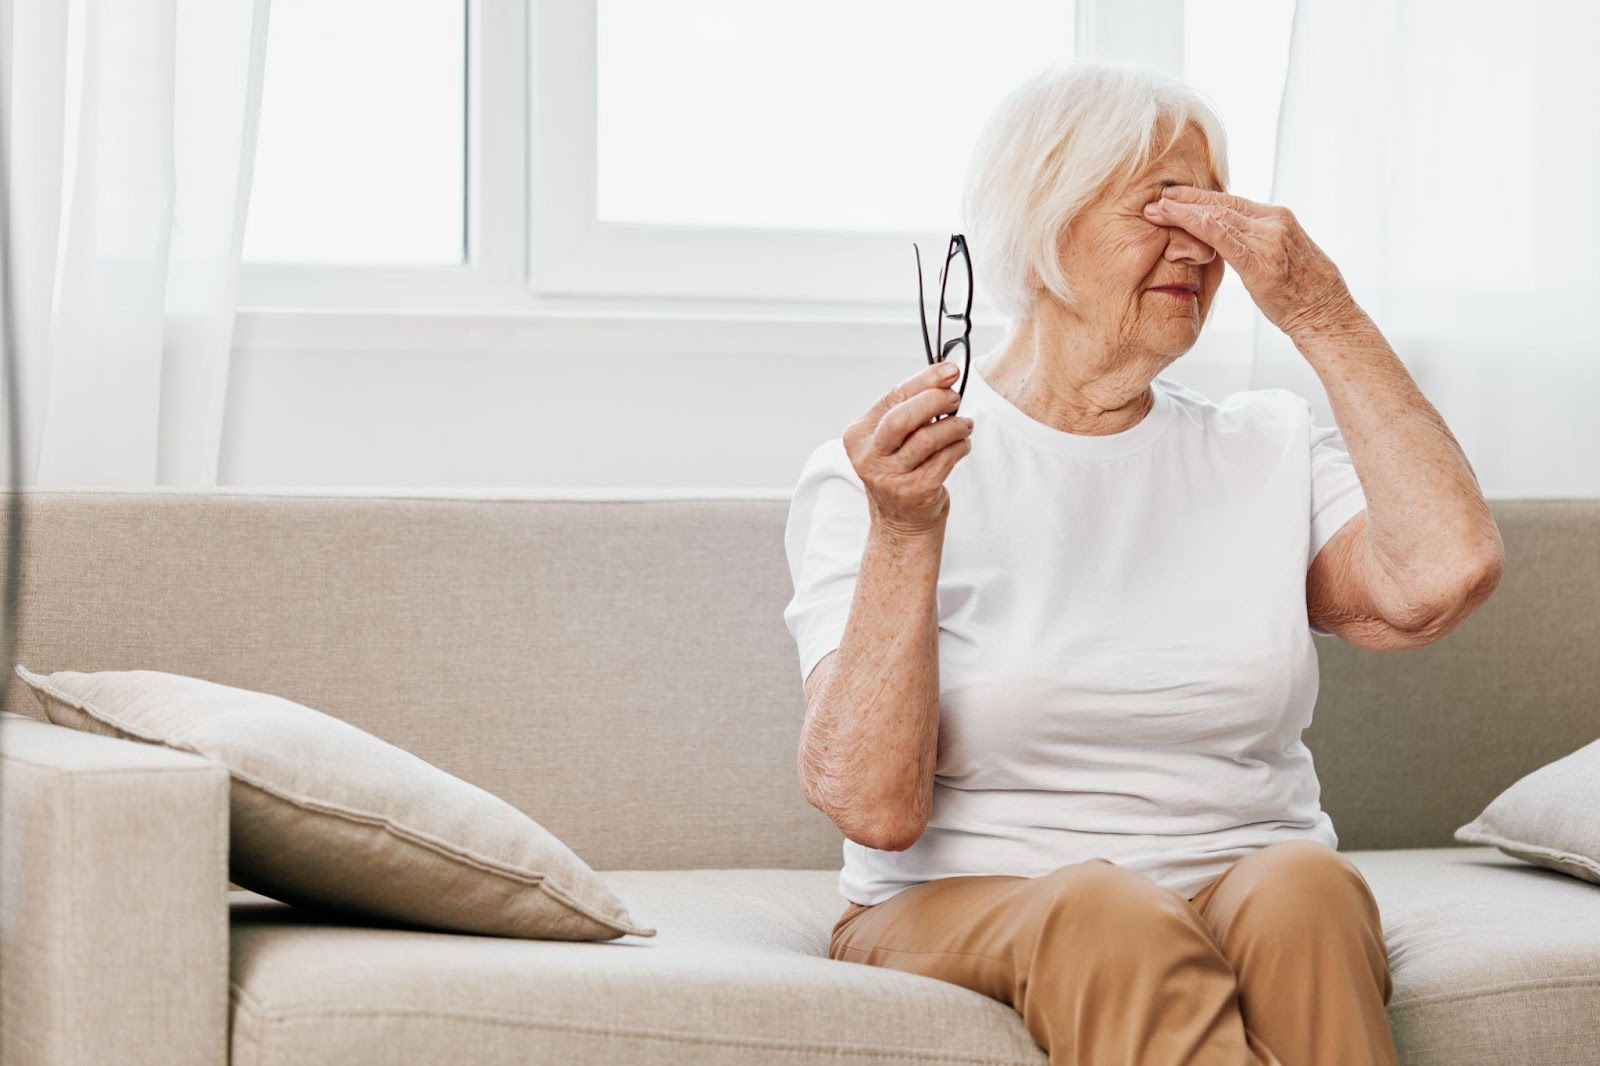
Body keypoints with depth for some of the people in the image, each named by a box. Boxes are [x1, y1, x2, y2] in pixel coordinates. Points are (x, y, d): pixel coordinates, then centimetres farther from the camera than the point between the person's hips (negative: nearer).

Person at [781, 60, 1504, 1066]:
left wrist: (1325, 315, -3)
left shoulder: (1270, 449, 13)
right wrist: (903, 539, -21)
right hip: (964, 907, -3)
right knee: (1106, 915, -35)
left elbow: (1447, 576, -9)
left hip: (1252, 894, 3)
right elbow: (875, 808, -9)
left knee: (1306, 886, -31)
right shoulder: (876, 472, 2)